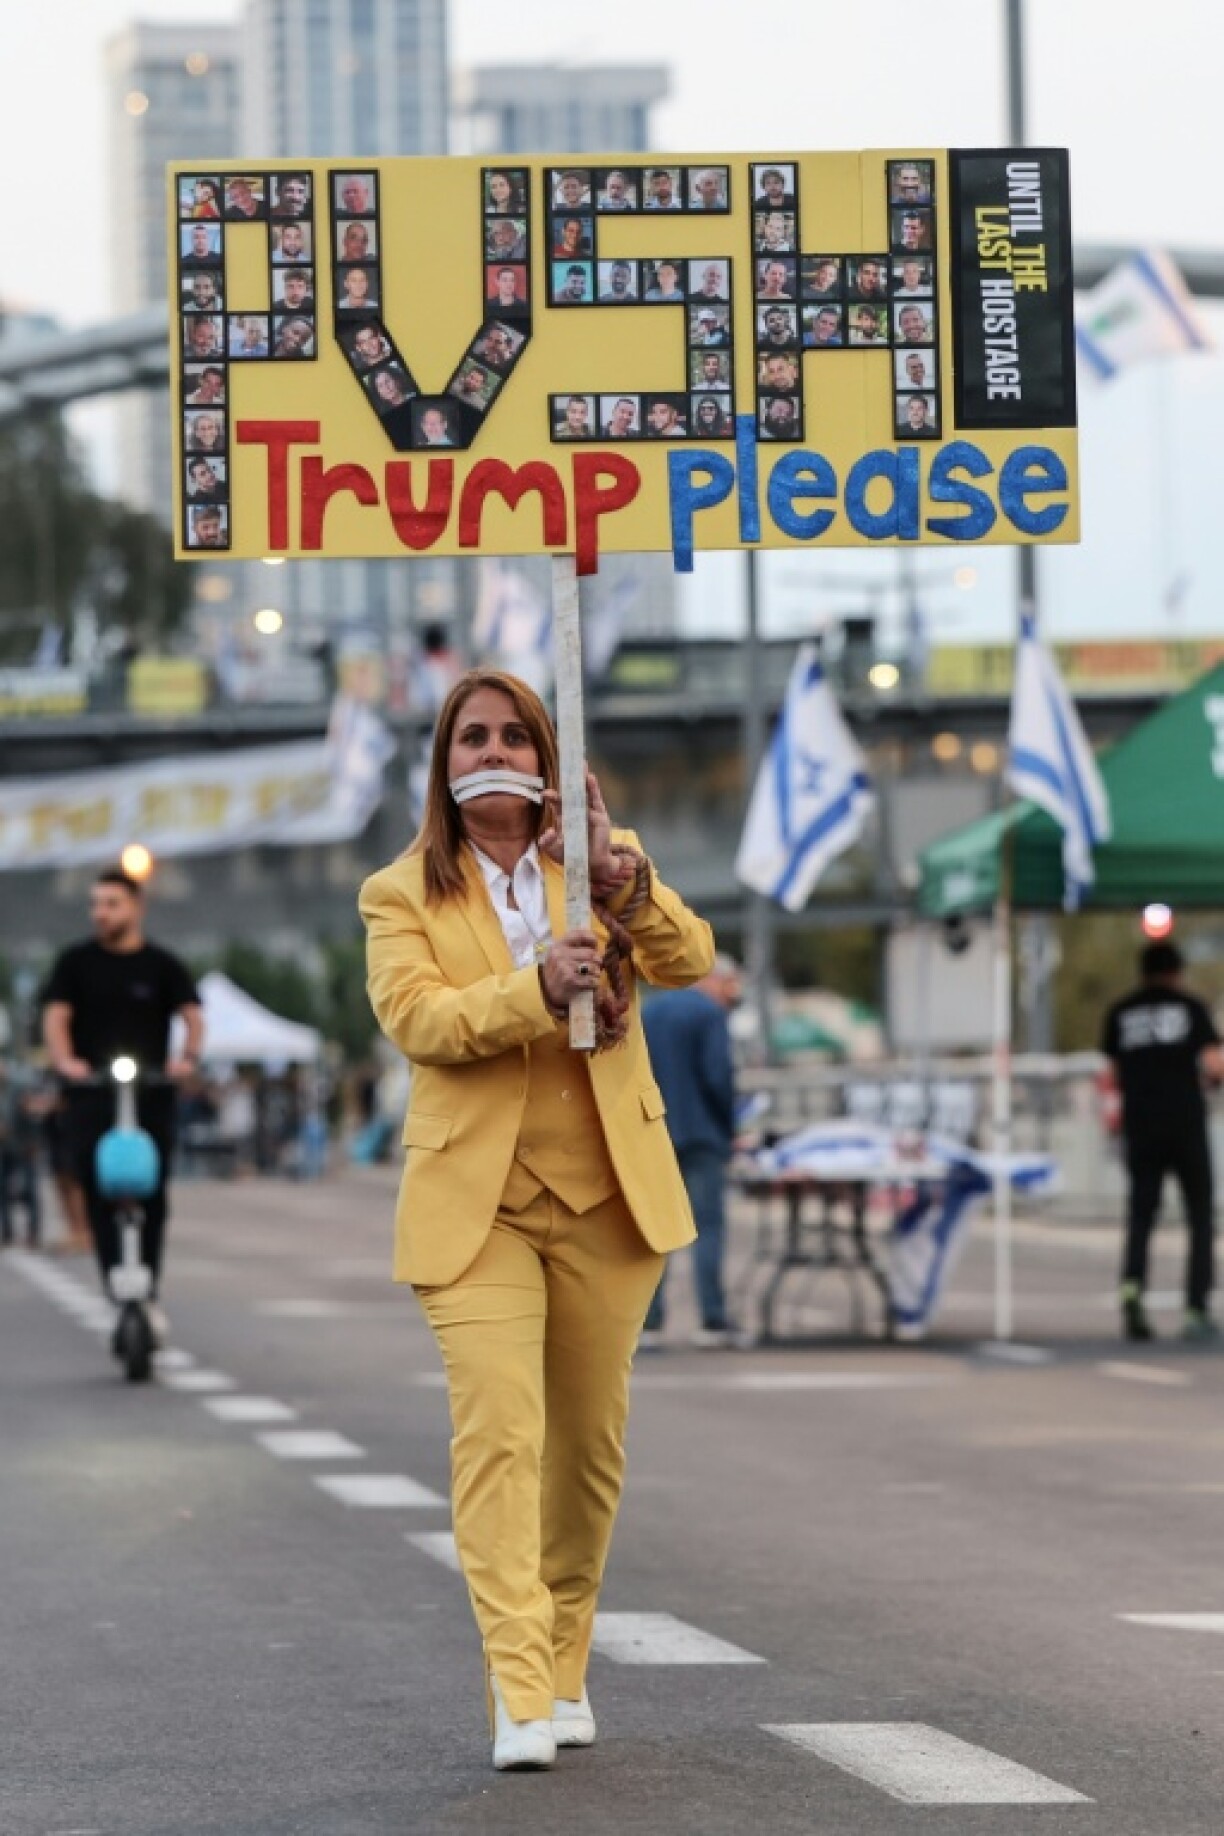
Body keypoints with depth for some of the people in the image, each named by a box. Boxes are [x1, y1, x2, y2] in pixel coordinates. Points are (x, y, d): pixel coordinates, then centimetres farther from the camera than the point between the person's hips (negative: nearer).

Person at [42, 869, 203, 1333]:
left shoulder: (163, 965, 8)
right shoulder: (75, 963, 8)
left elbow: (192, 1014, -2)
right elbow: (55, 1016, -1)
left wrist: (188, 1056, -23)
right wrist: (64, 1060, -22)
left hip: (152, 1095, 0)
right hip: (90, 1094, 0)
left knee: (152, 1198, 0)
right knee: (99, 1196, -9)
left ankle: (148, 1295, 10)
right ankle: (116, 1292, -8)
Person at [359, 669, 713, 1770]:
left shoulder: (600, 861, 9)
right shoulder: (401, 896, 3)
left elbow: (690, 963, -7)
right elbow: (413, 1015, -13)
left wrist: (627, 886, -27)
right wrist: (536, 990, -29)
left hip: (607, 1194, 3)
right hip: (477, 1203, -3)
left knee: (590, 1439, 10)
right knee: (498, 1433, -16)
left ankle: (565, 1668, 25)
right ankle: (519, 1697, -20)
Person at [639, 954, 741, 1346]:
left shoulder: (647, 1011, 14)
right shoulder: (710, 1013, -7)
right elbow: (718, 1076, -15)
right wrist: (731, 1127, -4)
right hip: (700, 1135, -6)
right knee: (708, 1228, -3)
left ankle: (648, 1324, 3)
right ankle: (711, 1322, -8)